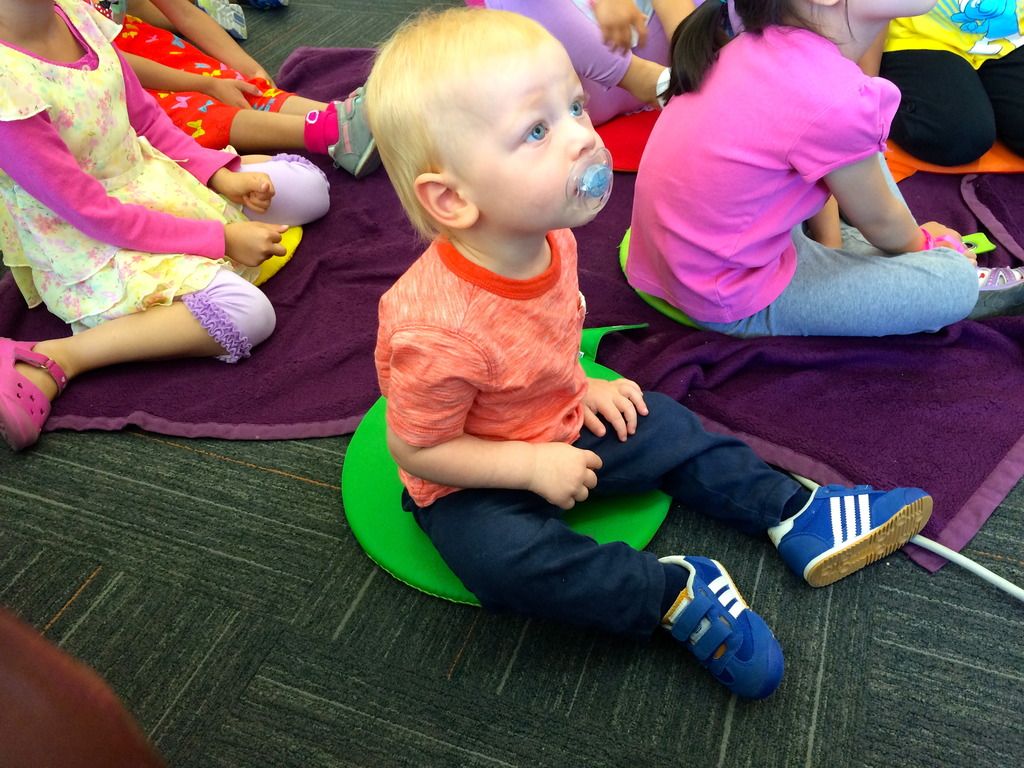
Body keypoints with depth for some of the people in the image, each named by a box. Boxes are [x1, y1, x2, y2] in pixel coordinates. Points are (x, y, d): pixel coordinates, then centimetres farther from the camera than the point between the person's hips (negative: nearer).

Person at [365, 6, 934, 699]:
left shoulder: (548, 239, -13)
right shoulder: (438, 330, -38)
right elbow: (415, 446, -24)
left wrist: (580, 386, 0)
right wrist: (532, 465, -23)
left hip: (560, 423, 7)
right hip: (471, 484, -7)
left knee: (667, 427, 6)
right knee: (509, 560, -32)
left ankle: (793, 513, 19)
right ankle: (676, 593, -16)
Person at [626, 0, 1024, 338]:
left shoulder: (760, 45, -5)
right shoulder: (836, 100, -28)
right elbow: (880, 222, -7)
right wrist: (927, 243, 13)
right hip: (732, 304, -8)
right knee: (957, 280, -6)